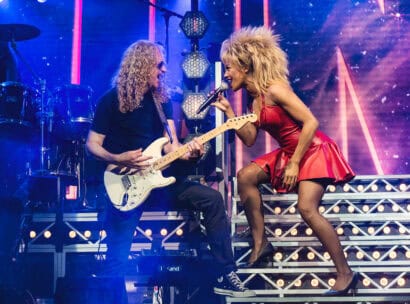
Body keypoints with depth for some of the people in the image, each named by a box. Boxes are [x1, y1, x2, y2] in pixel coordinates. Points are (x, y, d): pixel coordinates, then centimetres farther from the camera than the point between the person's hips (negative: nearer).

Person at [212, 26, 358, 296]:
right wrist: (228, 110, -1)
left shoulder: (274, 89, -21)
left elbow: (311, 122, -24)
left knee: (307, 208, -21)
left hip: (313, 150, -9)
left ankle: (346, 273, -10)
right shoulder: (253, 97, 5)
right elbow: (250, 139, 6)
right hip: (289, 152, 9)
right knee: (245, 176, -4)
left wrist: (294, 164, -21)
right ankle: (260, 243, 3)